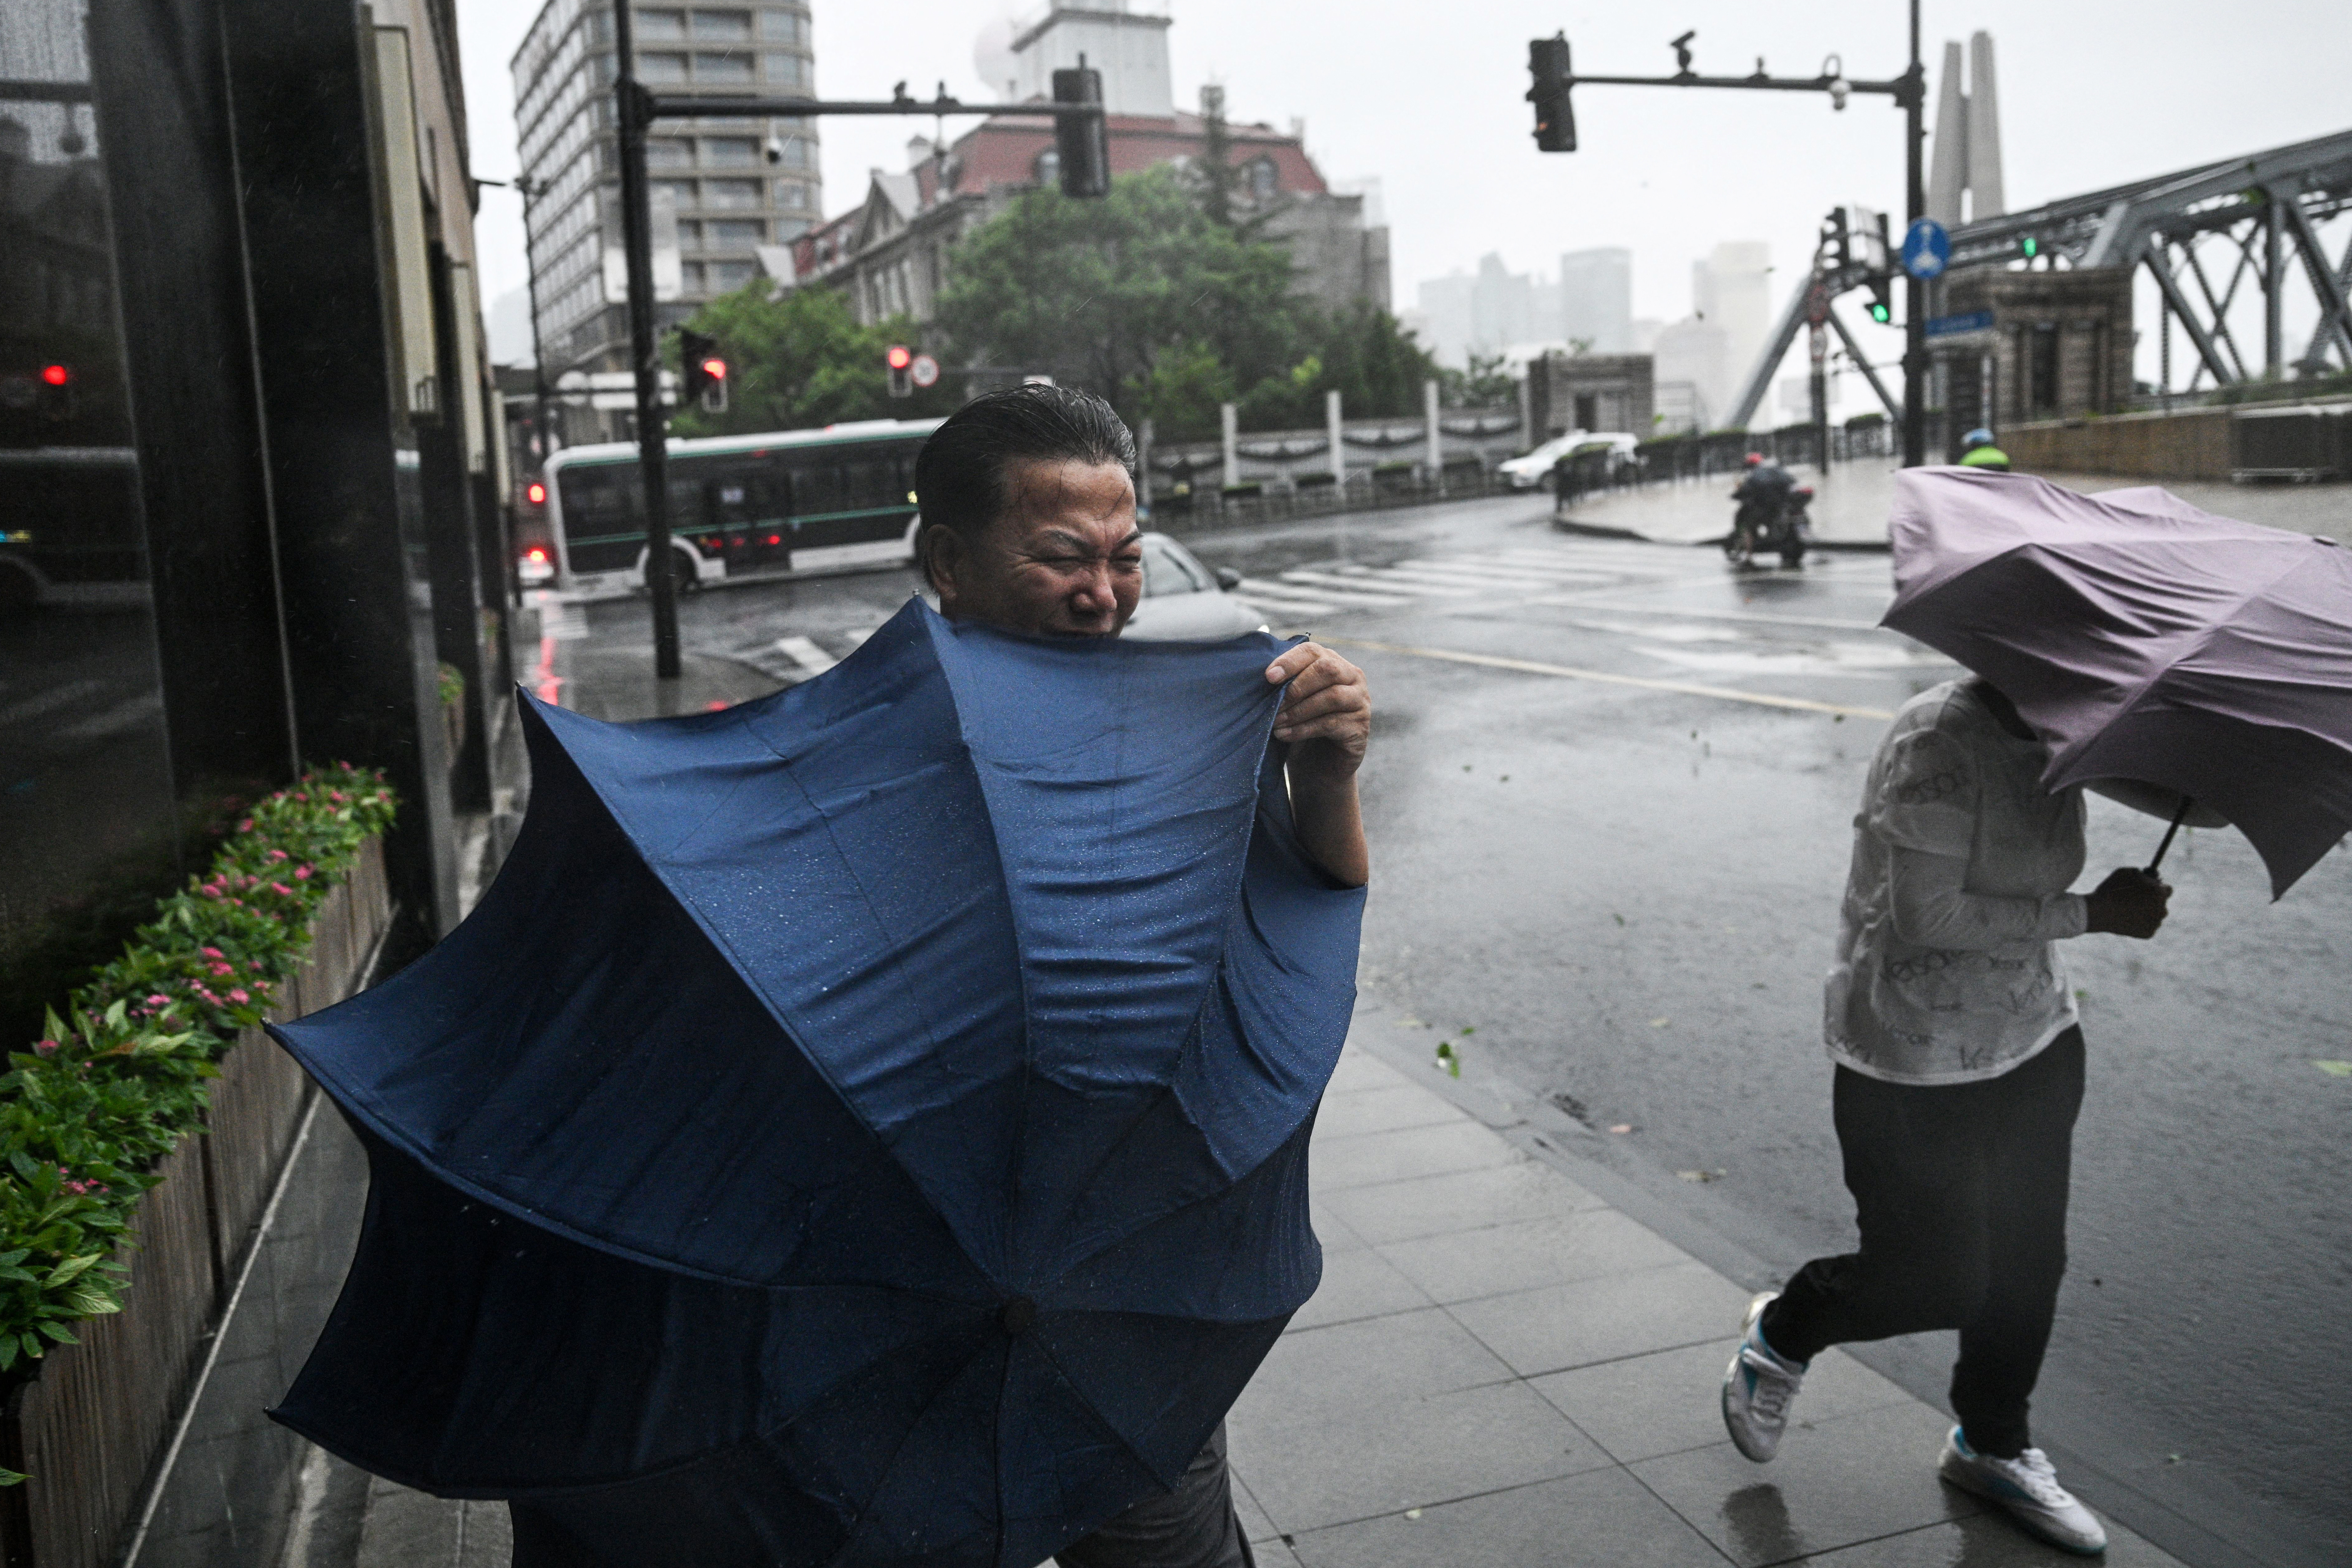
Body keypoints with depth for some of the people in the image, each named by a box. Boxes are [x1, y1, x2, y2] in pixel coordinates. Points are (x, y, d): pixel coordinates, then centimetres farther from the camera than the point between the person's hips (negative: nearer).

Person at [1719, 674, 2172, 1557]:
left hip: (2034, 1046, 8)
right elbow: (1929, 916, -25)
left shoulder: (2056, 741, 4)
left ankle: (1992, 1446, 39)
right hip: (1916, 1070, -8)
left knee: (2029, 1260, 15)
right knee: (1937, 1279, 1)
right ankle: (1780, 1336, 31)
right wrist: (2089, 914, -21)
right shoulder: (1940, 741, -22)